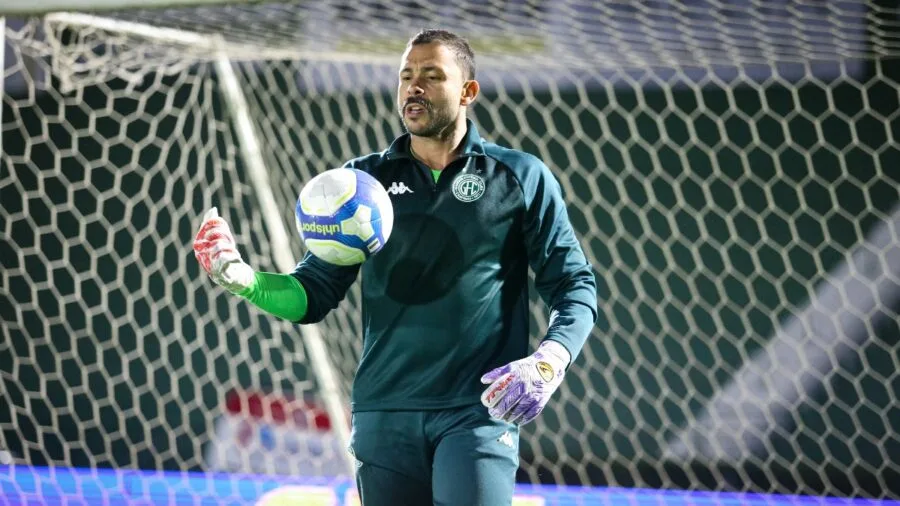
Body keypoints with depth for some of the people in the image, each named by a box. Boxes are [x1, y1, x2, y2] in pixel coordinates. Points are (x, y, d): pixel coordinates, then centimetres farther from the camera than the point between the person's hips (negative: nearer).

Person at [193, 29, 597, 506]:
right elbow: (314, 293, 10)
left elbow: (574, 286, 5)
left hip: (478, 414, -3)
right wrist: (243, 280, -10)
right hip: (385, 413, 3)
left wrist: (548, 362, -14)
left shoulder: (521, 177, 4)